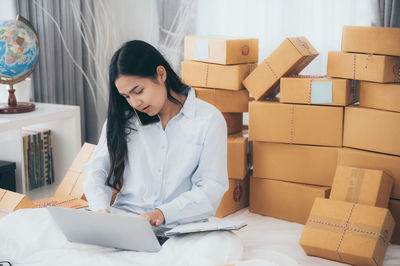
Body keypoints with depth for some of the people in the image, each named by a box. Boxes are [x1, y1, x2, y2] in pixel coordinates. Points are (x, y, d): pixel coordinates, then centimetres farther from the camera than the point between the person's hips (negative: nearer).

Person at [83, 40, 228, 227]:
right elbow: (97, 168, 12)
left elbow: (211, 189, -2)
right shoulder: (122, 118, 12)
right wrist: (101, 209, -10)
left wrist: (164, 213, -18)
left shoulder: (209, 120, 2)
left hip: (180, 226, -1)